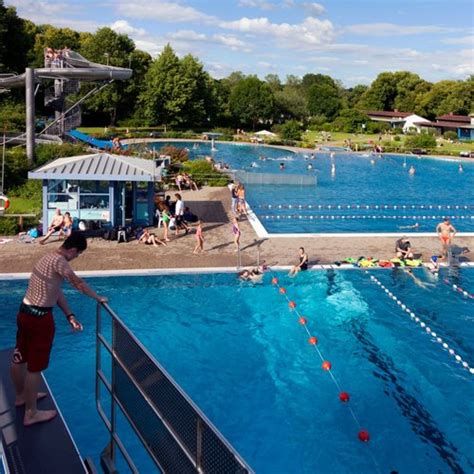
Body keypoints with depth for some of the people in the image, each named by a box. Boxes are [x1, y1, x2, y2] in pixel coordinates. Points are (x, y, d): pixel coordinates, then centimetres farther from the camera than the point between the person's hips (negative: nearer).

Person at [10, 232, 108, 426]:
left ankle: (21, 395, 46)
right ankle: (31, 413, 15)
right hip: (39, 317, -10)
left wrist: (70, 316, 10)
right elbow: (78, 283, -15)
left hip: (25, 312, 10)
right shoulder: (59, 261, -19)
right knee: (35, 366, 3)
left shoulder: (50, 258, 11)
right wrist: (99, 298, 1)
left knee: (20, 358, 24)